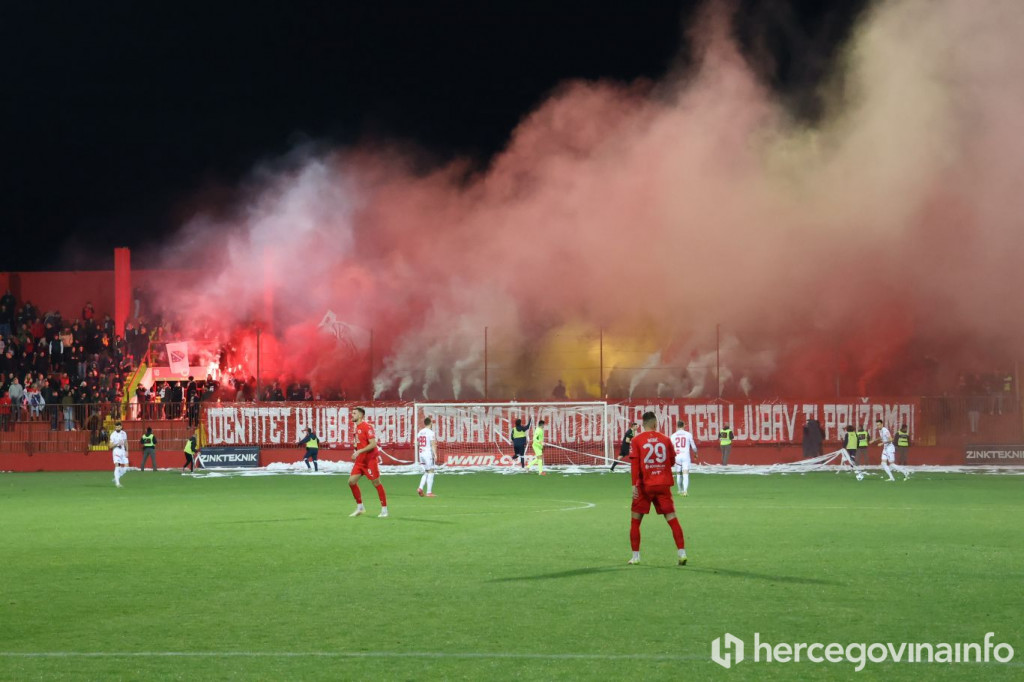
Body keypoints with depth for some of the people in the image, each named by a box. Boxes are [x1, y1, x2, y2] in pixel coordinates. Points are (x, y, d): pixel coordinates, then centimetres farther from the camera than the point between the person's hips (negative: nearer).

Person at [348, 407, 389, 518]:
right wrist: (356, 452, 10)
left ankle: (384, 510, 4)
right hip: (360, 461, 9)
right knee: (352, 481, 0)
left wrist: (359, 452, -24)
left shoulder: (367, 426, -14)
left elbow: (373, 444, -21)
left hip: (370, 460, -9)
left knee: (376, 483, -3)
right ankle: (360, 507, 11)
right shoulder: (357, 427, 13)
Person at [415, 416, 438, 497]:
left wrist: (418, 456, 24)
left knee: (426, 473, 16)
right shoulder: (430, 432, -10)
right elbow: (433, 444, -17)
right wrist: (435, 455, -19)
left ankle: (420, 488, -2)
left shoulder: (420, 432, 12)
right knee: (430, 472, -1)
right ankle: (429, 492, -4)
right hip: (429, 454, -7)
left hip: (421, 454, 7)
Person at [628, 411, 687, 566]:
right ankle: (682, 553, -6)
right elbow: (672, 462, 12)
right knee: (671, 518, 3)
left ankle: (635, 556, 8)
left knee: (635, 520, 10)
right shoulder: (665, 439, 3)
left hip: (644, 486, -2)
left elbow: (634, 464, -10)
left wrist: (634, 485, -12)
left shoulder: (637, 441, -3)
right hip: (663, 485, 2)